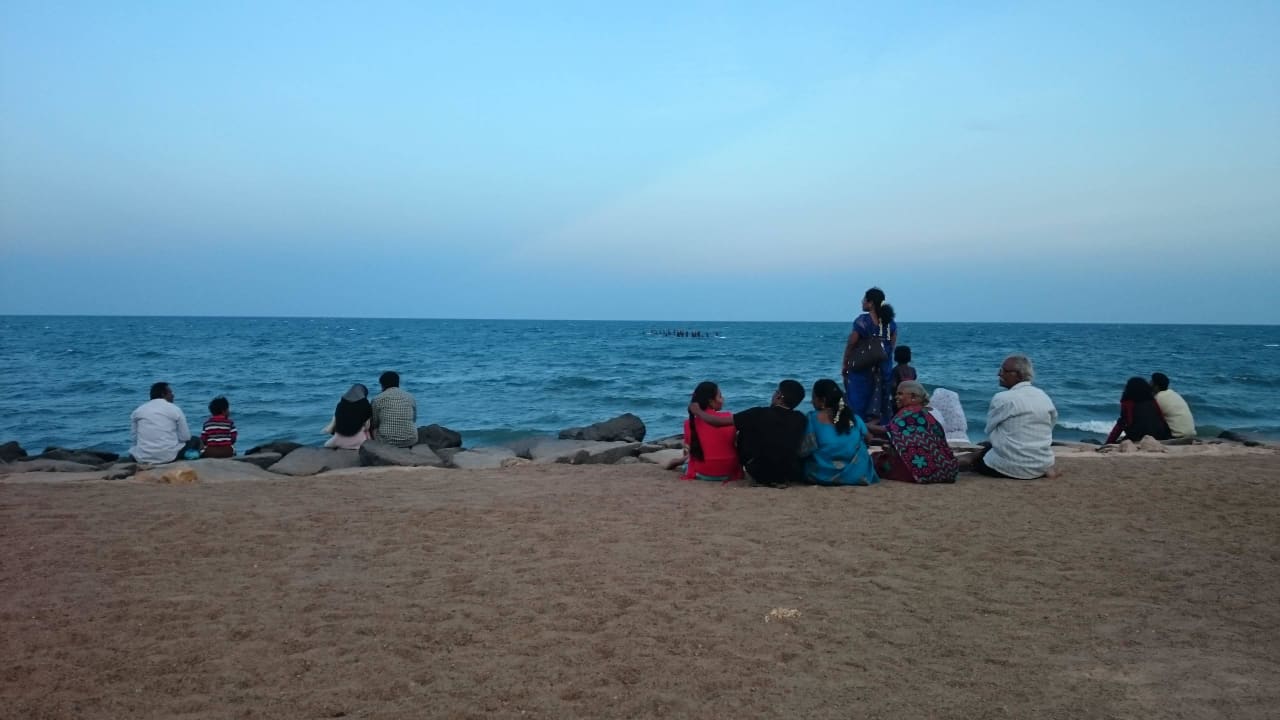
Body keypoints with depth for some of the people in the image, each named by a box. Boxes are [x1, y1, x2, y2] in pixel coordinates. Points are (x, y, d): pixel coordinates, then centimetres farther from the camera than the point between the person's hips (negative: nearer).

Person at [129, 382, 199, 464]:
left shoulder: (137, 411, 7)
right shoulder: (175, 409, -1)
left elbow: (133, 438, 7)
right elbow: (185, 437, 0)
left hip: (142, 458, 3)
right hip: (169, 456, -3)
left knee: (132, 449, 39)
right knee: (195, 441, 22)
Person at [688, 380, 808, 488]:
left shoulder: (759, 414, -11)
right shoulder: (801, 419, -2)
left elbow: (718, 422, -8)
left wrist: (697, 411, 11)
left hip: (760, 475, -3)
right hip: (791, 475, 3)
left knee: (745, 431, 17)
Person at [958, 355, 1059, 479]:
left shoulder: (1002, 398, -13)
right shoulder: (1044, 397, 5)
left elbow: (990, 431, -5)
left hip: (1012, 468, -6)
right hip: (1043, 464, 6)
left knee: (966, 459, 12)